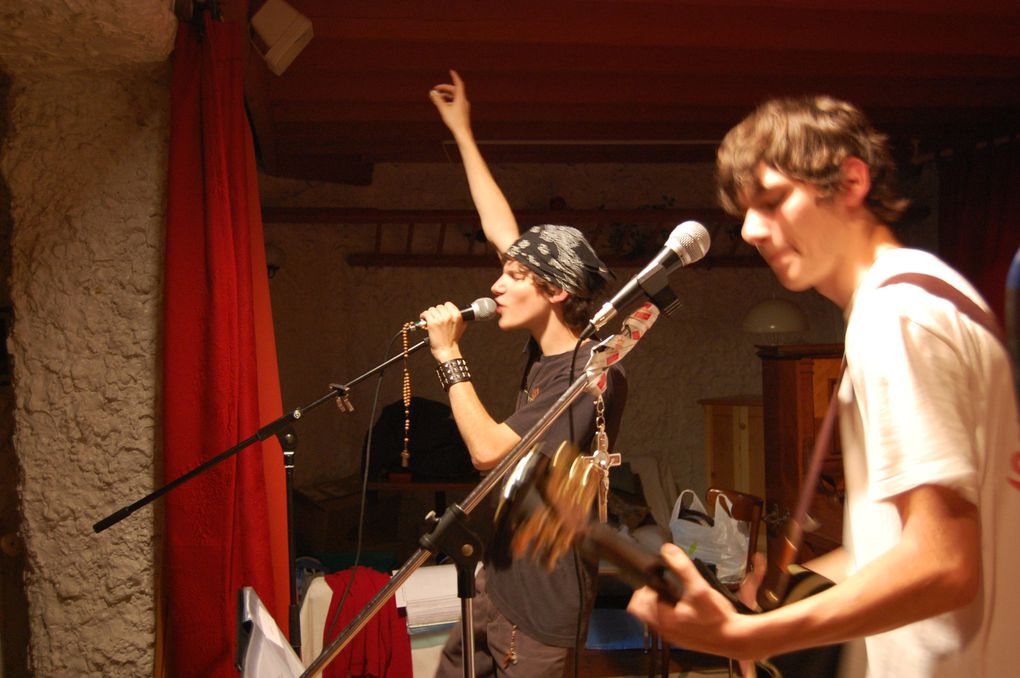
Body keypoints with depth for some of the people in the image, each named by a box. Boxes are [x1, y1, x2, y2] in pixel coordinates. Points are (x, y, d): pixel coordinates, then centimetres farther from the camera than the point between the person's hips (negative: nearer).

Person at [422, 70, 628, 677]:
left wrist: (449, 355, -17)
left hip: (544, 599, -8)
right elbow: (500, 229, 9)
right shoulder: (547, 350, 2)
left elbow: (489, 449, -26)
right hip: (500, 578, 8)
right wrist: (463, 133, 14)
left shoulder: (593, 373, -21)